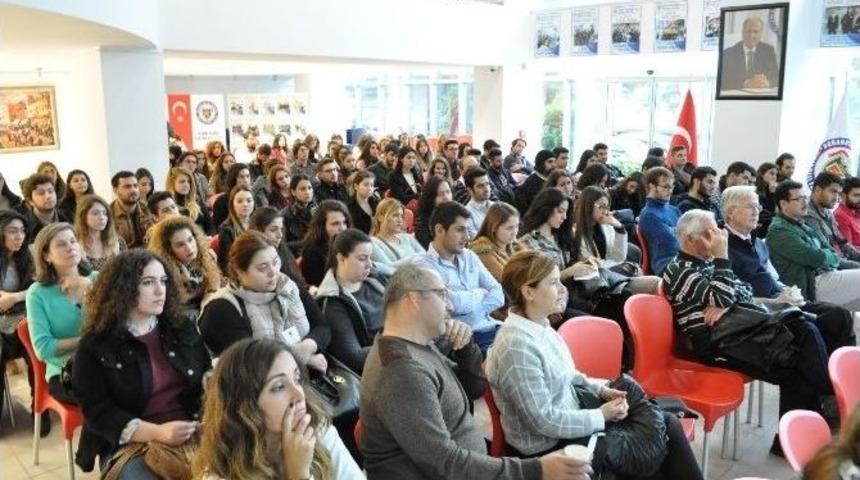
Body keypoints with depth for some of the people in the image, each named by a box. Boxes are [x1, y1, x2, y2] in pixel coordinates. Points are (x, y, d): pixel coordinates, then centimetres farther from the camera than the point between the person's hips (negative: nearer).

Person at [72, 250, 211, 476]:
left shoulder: (183, 329, 11)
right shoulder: (95, 346, 0)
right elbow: (98, 412, -6)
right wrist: (156, 433, -21)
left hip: (195, 435, 3)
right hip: (132, 446, -2)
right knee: (133, 470, -33)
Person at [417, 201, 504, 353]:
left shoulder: (470, 257, 15)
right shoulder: (424, 265, -6)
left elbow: (498, 295, 7)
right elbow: (456, 304, -18)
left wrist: (469, 305, -9)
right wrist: (480, 293, 1)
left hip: (491, 328, 7)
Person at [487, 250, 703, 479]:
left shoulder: (540, 325, -1)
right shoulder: (516, 346, -29)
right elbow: (544, 421, -26)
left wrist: (601, 390, 2)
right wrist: (602, 416, -16)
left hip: (570, 412, 8)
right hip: (552, 446, -8)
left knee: (667, 423, 6)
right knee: (664, 429, -2)